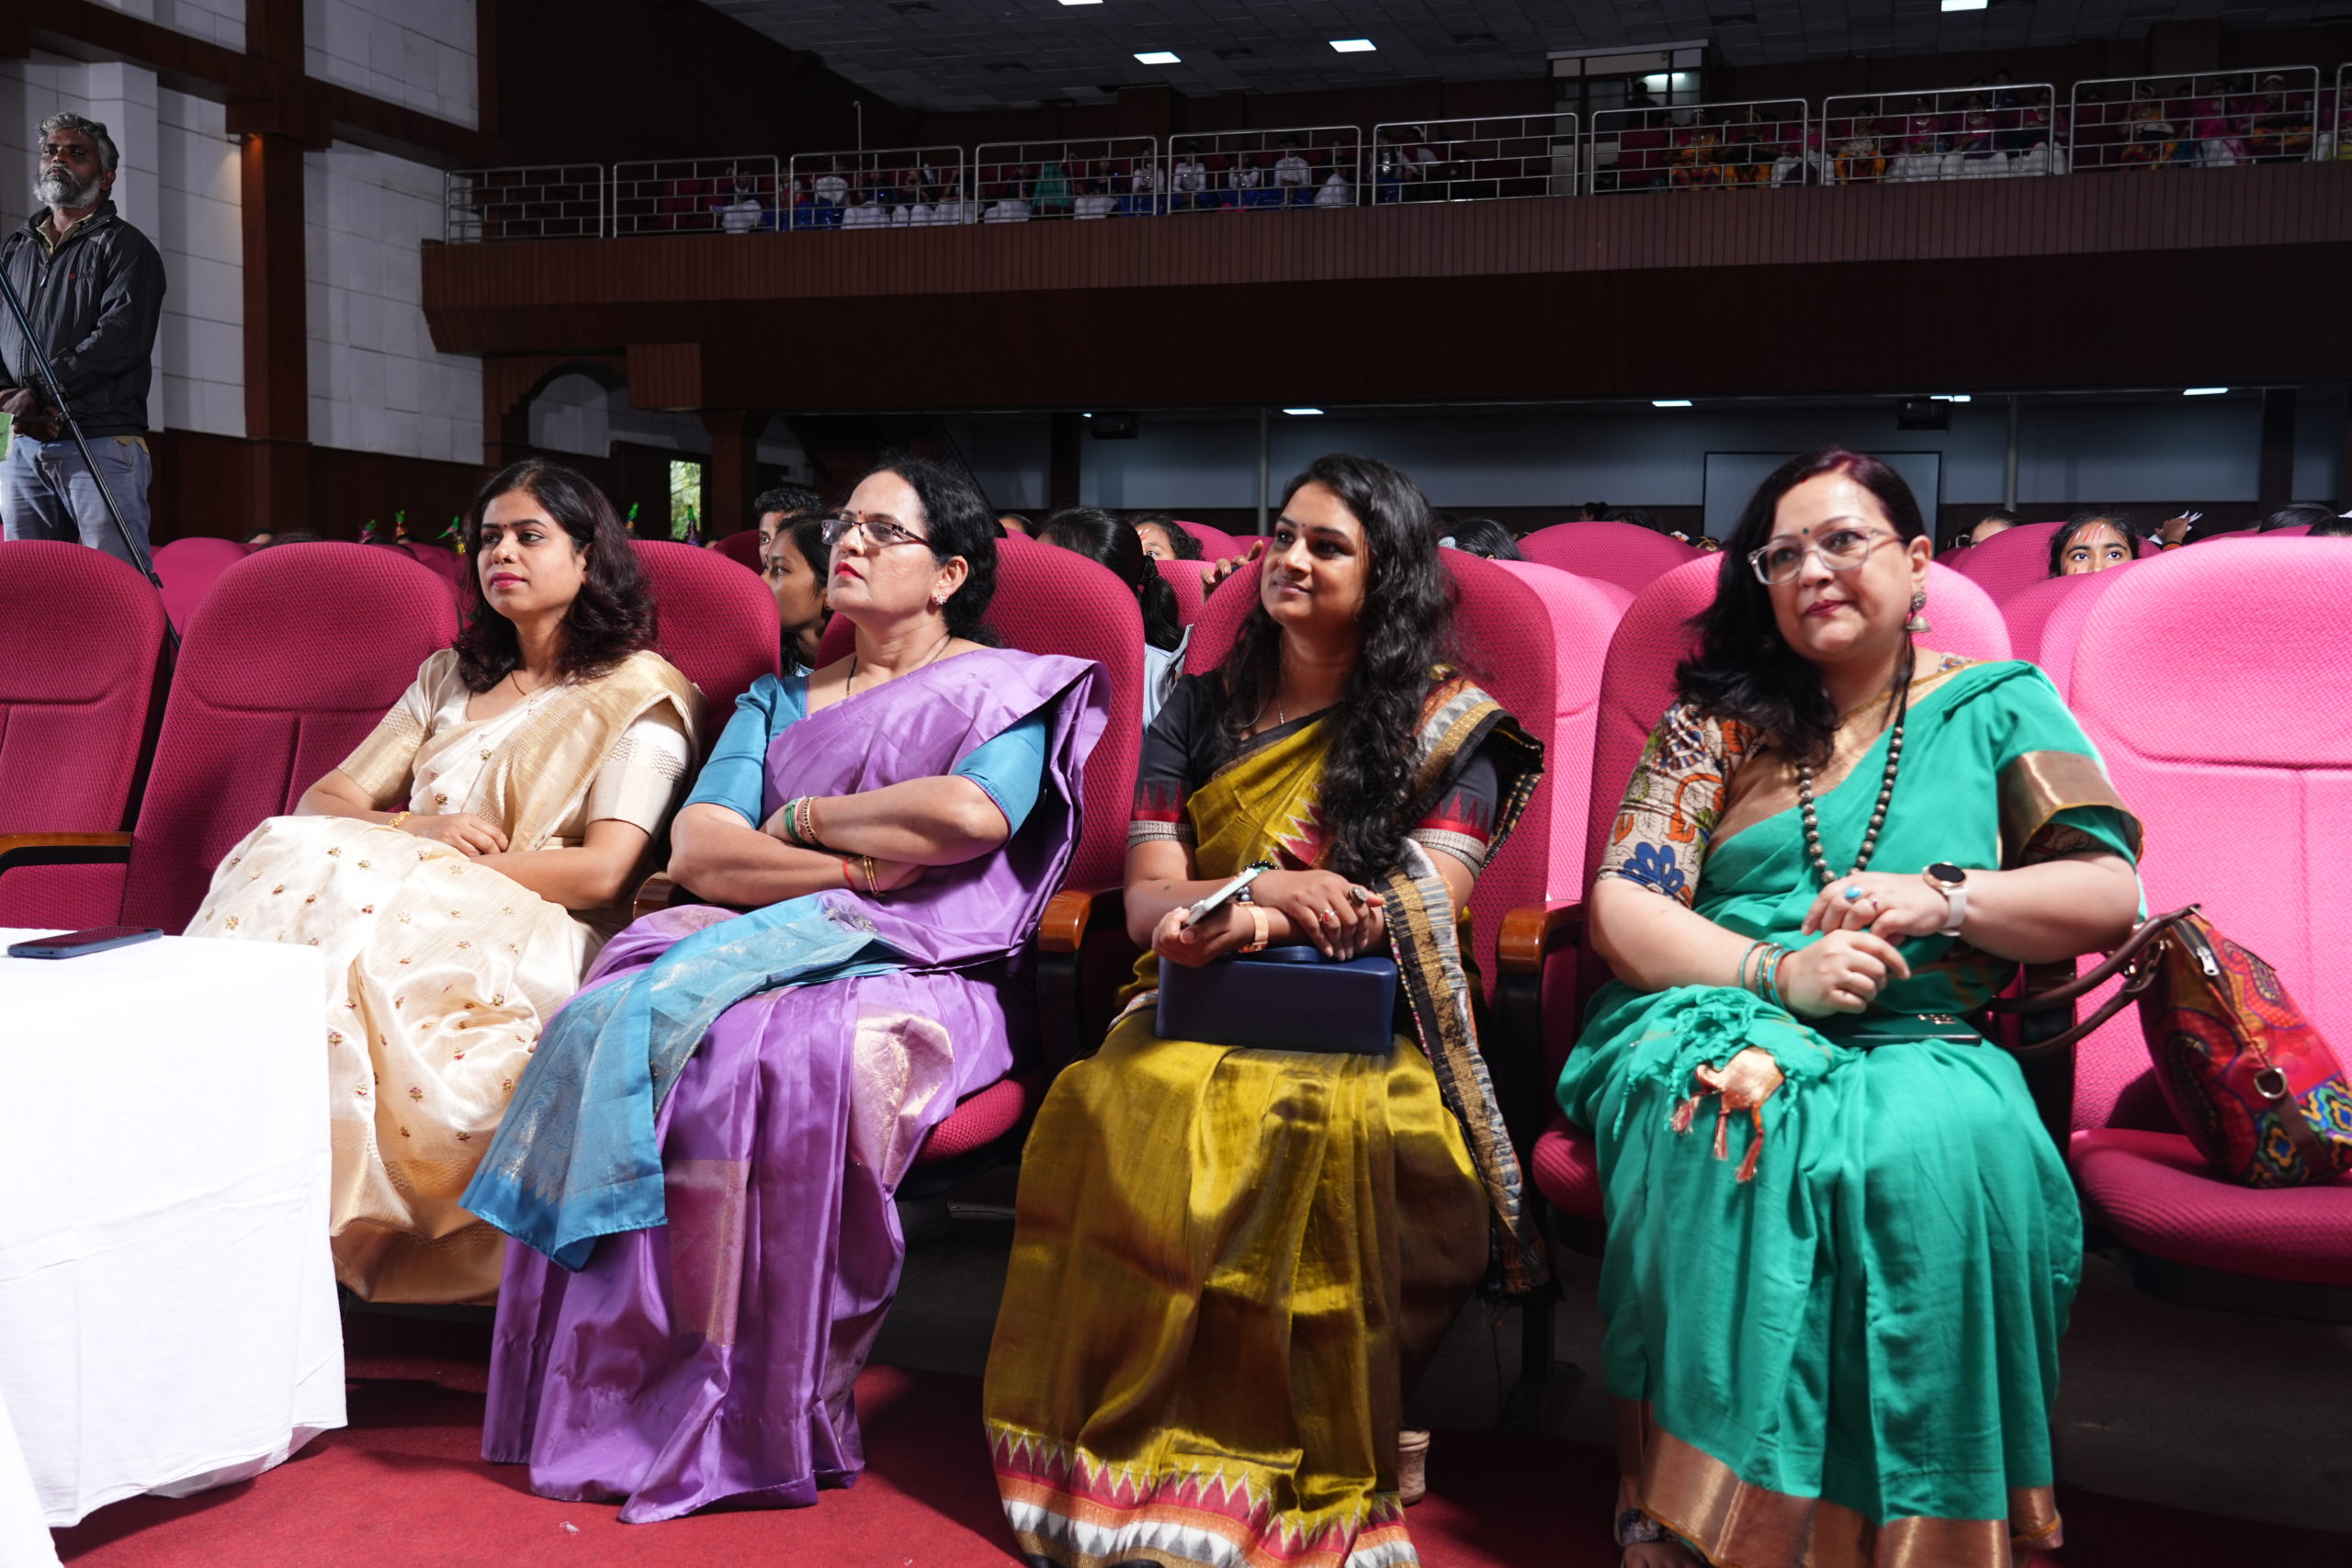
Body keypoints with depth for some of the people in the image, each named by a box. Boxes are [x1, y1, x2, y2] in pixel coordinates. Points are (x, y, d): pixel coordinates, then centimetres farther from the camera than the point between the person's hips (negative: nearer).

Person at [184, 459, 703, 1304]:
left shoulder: (642, 692, 7)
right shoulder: (449, 678, 27)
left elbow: (601, 870, -6)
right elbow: (322, 798, 17)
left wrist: (422, 870, -9)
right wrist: (410, 833, -7)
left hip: (531, 945, -5)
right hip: (411, 915, 5)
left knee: (304, 866, -30)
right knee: (290, 849, -27)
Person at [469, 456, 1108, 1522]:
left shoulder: (1004, 686, 10)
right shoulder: (778, 702, 24)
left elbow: (973, 813, -13)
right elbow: (697, 850, 8)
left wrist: (802, 817, -1)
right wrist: (857, 865, -6)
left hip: (913, 974, -4)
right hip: (755, 949, 5)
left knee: (787, 1059, -36)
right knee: (611, 1022, -26)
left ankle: (757, 1423, -24)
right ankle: (606, 1398, -23)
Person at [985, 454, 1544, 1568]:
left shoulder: (1447, 723, 10)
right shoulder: (1201, 710, 18)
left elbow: (1427, 906, -4)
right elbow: (1148, 900, 8)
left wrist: (1249, 918, -18)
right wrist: (1277, 890, -13)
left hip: (1366, 1027, -2)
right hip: (1203, 1012, 2)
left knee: (1325, 1132, -38)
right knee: (1127, 1112, -34)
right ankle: (1129, 1470, -26)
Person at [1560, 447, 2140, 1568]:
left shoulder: (2000, 707, 15)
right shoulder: (1718, 720, 14)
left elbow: (2110, 896, 6)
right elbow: (1620, 909, 4)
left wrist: (1941, 897, -11)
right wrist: (1778, 973, -14)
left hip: (1917, 1052, 0)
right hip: (1717, 1023, 0)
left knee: (1944, 1141, -36)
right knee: (1738, 1113, -36)